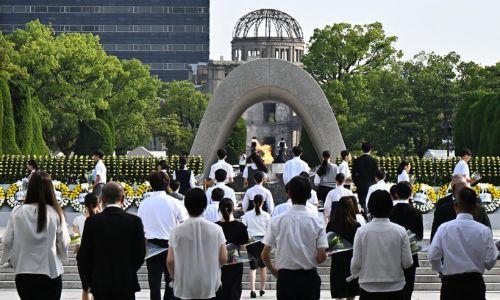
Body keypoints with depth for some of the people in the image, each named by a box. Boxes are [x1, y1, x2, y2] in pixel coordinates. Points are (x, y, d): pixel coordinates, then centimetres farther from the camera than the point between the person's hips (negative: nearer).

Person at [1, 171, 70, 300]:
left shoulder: (17, 213, -7)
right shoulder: (55, 213, -10)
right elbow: (64, 243, -5)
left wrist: (12, 260, 17)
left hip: (23, 273, 1)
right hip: (50, 272, -1)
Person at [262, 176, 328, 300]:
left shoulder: (277, 221, -4)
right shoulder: (316, 221, -6)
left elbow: (265, 255, -4)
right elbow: (322, 256, -8)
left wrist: (274, 270, 15)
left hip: (285, 277, 0)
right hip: (309, 278, 0)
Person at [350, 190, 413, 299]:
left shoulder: (362, 231, -8)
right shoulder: (400, 231, -7)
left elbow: (356, 263, -5)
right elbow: (407, 263, -6)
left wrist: (354, 274, 17)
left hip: (368, 289, -1)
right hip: (395, 287, 1)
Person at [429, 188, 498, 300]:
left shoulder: (444, 228, -8)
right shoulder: (484, 231, -7)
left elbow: (433, 256, -7)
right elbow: (490, 261, -5)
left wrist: (440, 271, 13)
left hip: (450, 283, 0)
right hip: (475, 283, 0)